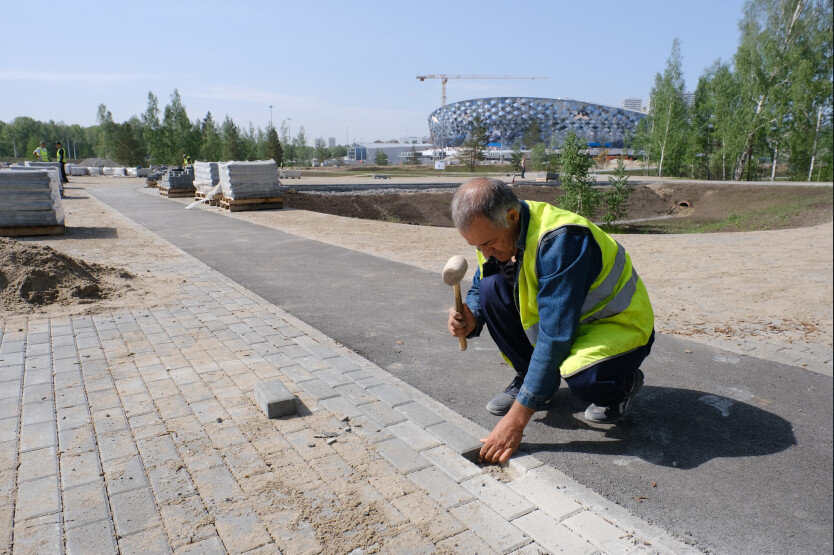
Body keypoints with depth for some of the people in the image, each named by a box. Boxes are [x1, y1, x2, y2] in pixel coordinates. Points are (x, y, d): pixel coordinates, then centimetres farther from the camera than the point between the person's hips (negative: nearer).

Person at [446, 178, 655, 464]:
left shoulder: (561, 239, -34)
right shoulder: (495, 231, -11)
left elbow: (555, 336, -36)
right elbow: (477, 289, 5)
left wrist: (516, 419, -34)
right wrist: (472, 319, -21)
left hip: (619, 324, -7)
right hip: (558, 319, 7)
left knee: (584, 377, -38)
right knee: (492, 289, -14)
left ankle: (624, 382, 0)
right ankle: (528, 376, 4)